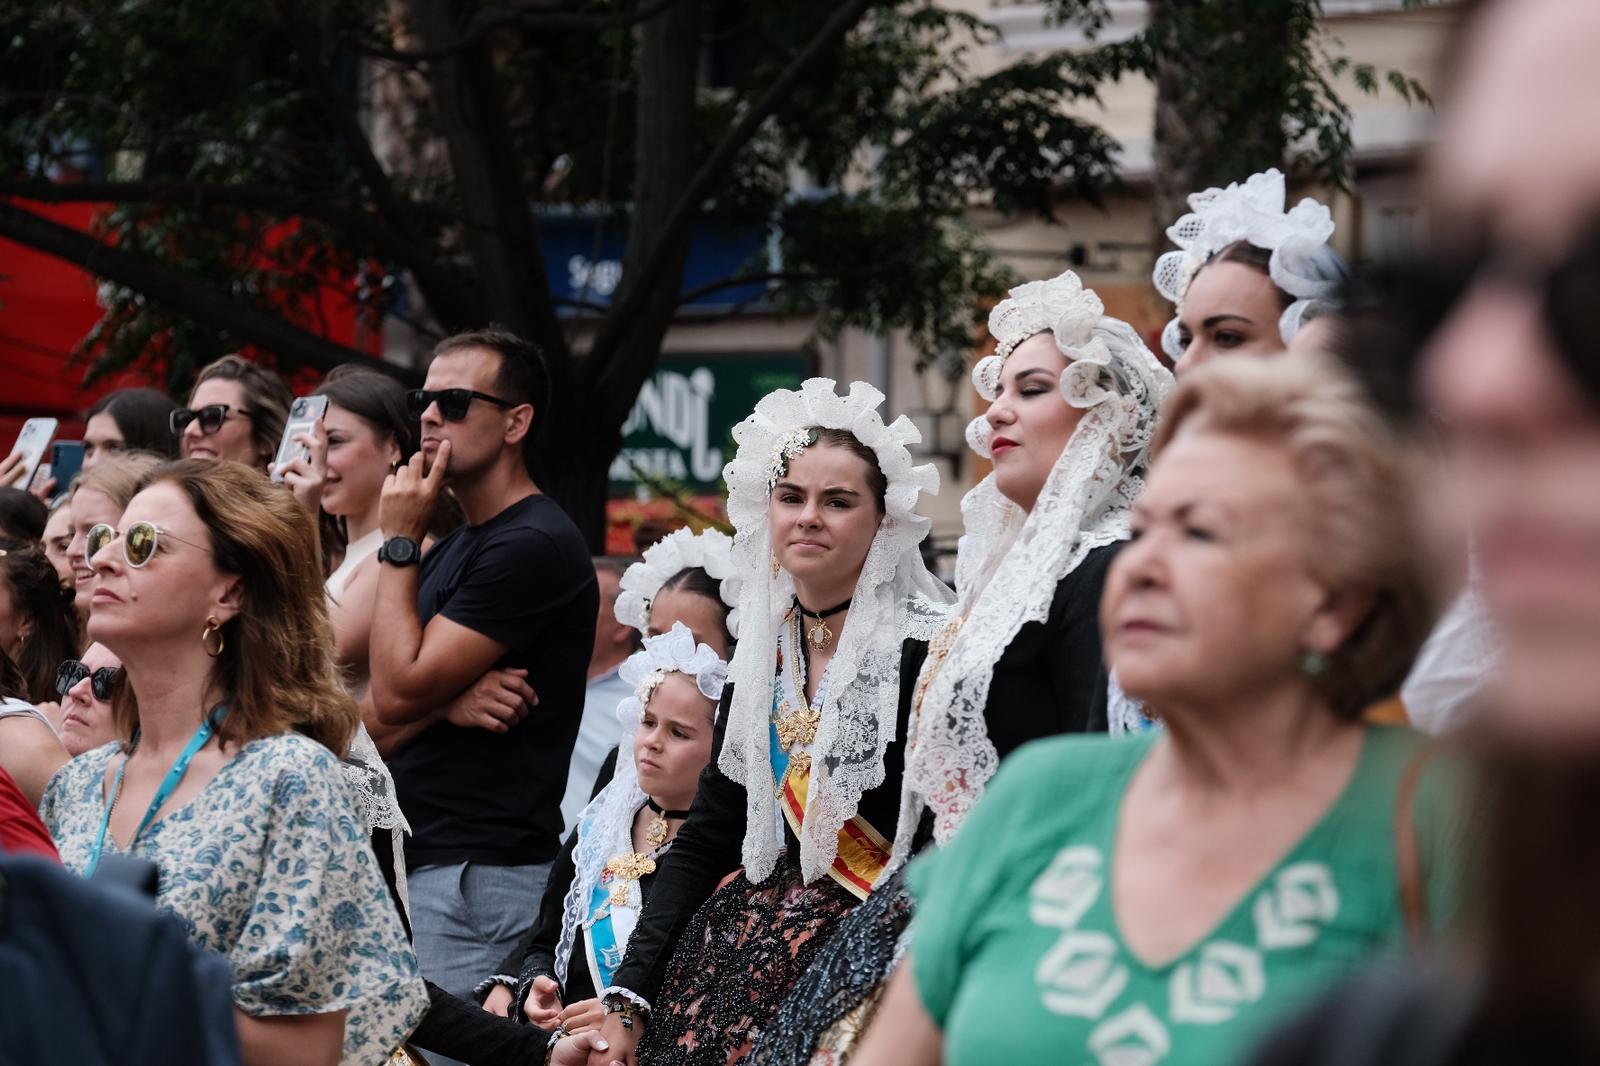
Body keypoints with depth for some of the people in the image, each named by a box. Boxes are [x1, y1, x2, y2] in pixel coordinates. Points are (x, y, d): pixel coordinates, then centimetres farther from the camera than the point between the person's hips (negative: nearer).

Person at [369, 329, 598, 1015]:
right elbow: (379, 723, 14)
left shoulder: (533, 546, -12)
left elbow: (398, 694, -16)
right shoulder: (452, 547, 20)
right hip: (423, 863, 10)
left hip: (485, 878, -9)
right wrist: (457, 697, -9)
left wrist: (399, 544, -6)